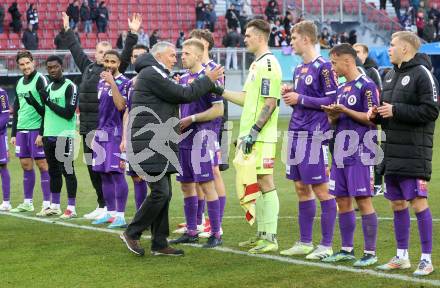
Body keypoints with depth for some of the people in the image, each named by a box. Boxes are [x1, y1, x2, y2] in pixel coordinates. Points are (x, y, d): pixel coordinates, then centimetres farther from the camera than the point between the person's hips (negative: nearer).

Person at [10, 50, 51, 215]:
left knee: (42, 164, -5)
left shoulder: (40, 80, -6)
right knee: (26, 165, 9)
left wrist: (42, 133, -16)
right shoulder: (19, 83, 15)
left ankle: (47, 203, -4)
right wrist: (13, 133, 16)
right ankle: (28, 203, 16)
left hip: (37, 129, -7)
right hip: (22, 130, 7)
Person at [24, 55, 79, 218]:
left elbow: (69, 113, -15)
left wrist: (48, 102, -16)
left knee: (67, 171, -6)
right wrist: (34, 103, 4)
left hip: (64, 136, -7)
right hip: (49, 136, 7)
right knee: (53, 171, 12)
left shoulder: (70, 87, -7)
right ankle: (55, 206, 19)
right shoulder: (49, 87, 16)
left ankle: (71, 208, -3)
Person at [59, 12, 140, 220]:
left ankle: (106, 205, -2)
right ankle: (102, 205, 16)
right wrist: (67, 30, 33)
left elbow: (126, 55, -10)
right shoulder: (88, 67, 16)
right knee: (92, 166, 9)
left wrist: (132, 34, -17)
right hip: (87, 127, 6)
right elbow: (76, 49, 27)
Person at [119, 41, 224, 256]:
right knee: (160, 192, -12)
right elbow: (183, 95, -14)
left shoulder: (154, 75, 24)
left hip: (159, 144, 11)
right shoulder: (152, 74, -11)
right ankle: (132, 233, 0)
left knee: (164, 194, 9)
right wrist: (208, 80, -5)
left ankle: (159, 244, 11)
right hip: (149, 144, -11)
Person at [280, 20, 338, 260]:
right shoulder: (299, 69, 17)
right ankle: (305, 243, 19)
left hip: (314, 134, -9)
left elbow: (332, 100, -14)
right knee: (301, 188, 12)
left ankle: (326, 246, 2)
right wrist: (290, 95, 4)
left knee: (321, 189, -4)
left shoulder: (323, 67, -9)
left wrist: (300, 99, -14)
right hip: (296, 132, 9)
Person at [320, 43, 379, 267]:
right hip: (340, 152, 8)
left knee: (363, 199, -6)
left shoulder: (366, 86, -9)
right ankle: (347, 249, 19)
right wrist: (332, 115, 0)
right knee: (342, 200, 10)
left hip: (359, 152, -8)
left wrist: (344, 111, -16)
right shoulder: (341, 88, 17)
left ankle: (370, 252, -1)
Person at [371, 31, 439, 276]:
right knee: (397, 204, 12)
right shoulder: (391, 76, 17)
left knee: (418, 203, -7)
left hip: (415, 153, -8)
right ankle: (402, 256, 21)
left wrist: (396, 111, -17)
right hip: (393, 152, 8)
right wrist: (377, 114, 4)